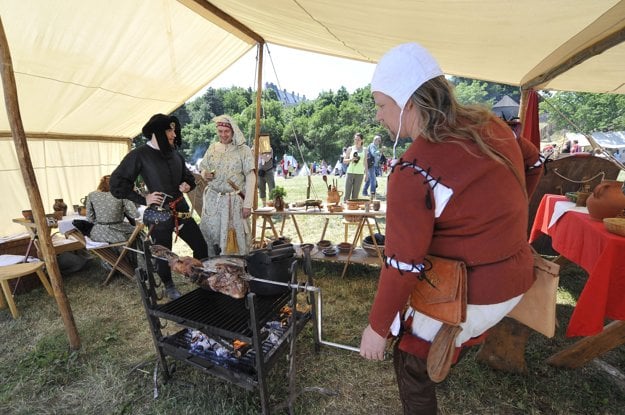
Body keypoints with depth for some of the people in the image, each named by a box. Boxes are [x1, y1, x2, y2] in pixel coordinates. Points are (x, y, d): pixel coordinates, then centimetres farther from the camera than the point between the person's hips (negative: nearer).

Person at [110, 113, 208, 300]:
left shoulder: (174, 153, 7)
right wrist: (143, 199, -14)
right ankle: (169, 287, 37)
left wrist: (187, 185, -1)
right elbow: (117, 183, -9)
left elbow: (189, 176, 21)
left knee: (201, 246, 8)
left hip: (181, 210, 5)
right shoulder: (140, 154, -9)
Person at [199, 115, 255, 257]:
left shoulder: (243, 150, -5)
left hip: (234, 201, -4)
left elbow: (250, 178, -8)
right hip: (213, 199, 4)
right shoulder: (212, 148, 8)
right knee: (210, 234, 8)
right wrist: (205, 174, -8)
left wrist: (247, 204, -14)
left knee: (234, 237, 0)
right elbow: (203, 168, 18)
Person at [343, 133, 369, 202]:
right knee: (347, 192, -4)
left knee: (356, 193, 1)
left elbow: (365, 163, 13)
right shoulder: (350, 149, 6)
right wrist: (350, 159, -12)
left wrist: (366, 173, 8)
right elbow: (344, 160, 7)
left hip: (360, 173, 1)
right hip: (350, 172, -1)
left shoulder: (364, 150, 9)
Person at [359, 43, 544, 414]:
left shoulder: (413, 172, -28)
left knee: (412, 361, 15)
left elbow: (402, 265, -25)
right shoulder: (488, 125, -3)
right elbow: (533, 163, 16)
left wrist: (377, 328, -11)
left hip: (473, 296, -7)